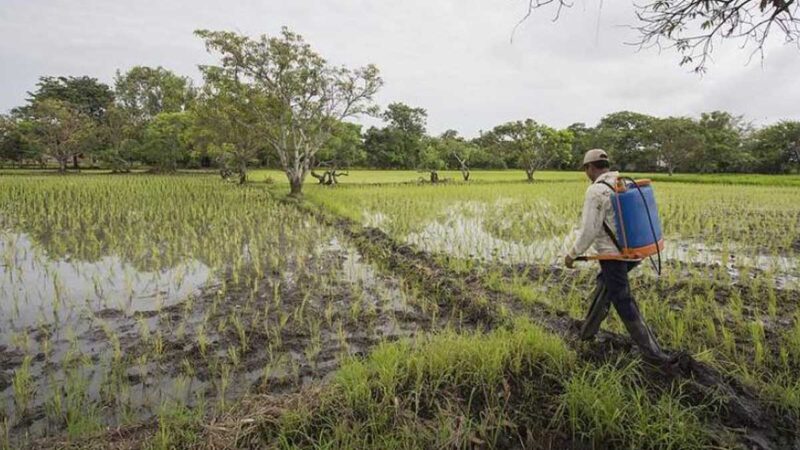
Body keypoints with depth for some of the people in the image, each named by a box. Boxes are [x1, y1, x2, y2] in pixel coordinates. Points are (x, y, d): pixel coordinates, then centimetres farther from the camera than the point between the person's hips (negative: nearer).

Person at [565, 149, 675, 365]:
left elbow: (589, 230, -19)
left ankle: (652, 352, 7)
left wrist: (572, 254, -7)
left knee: (625, 303, 1)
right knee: (604, 286, 24)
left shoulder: (596, 190, -17)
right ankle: (588, 330, 35)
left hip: (612, 254, -8)